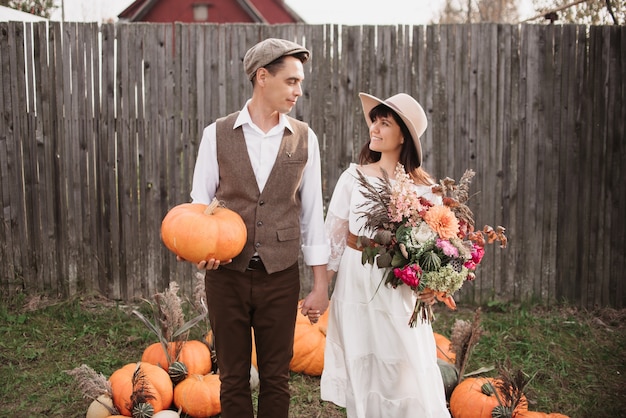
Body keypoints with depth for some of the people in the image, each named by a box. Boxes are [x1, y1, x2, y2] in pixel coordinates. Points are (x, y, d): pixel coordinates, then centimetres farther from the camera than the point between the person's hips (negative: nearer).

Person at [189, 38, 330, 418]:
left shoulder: (304, 139, 1)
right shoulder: (217, 135, -2)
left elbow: (312, 212, 3)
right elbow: (200, 202, 3)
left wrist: (321, 283, 2)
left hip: (281, 276, 1)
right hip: (226, 274, 0)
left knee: (276, 378, 11)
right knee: (233, 378, 12)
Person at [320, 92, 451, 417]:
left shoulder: (424, 187, -3)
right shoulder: (354, 177, 0)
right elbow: (334, 235, 3)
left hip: (401, 289, -1)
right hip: (357, 283, 1)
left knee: (410, 373, 1)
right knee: (362, 369, 10)